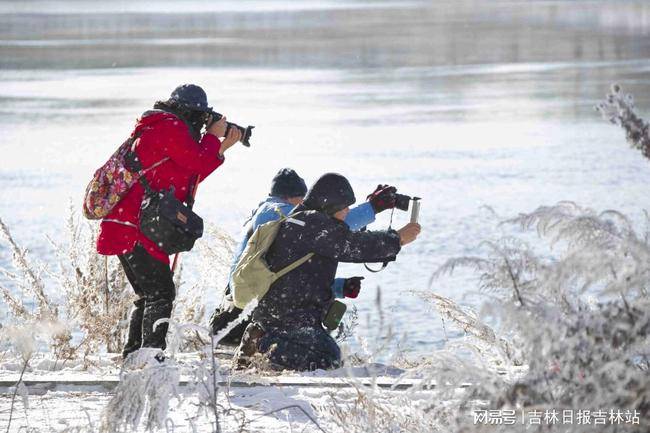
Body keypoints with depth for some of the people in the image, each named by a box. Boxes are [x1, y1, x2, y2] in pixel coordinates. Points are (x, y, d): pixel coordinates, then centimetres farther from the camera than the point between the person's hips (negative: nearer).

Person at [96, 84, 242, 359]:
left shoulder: (159, 128, 24)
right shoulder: (170, 127, -9)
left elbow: (191, 176, 25)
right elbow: (198, 163, -11)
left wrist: (221, 148, 25)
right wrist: (213, 137, 5)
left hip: (122, 227, 11)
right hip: (136, 229, -10)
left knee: (148, 296, 16)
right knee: (161, 294, -10)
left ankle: (132, 356, 17)